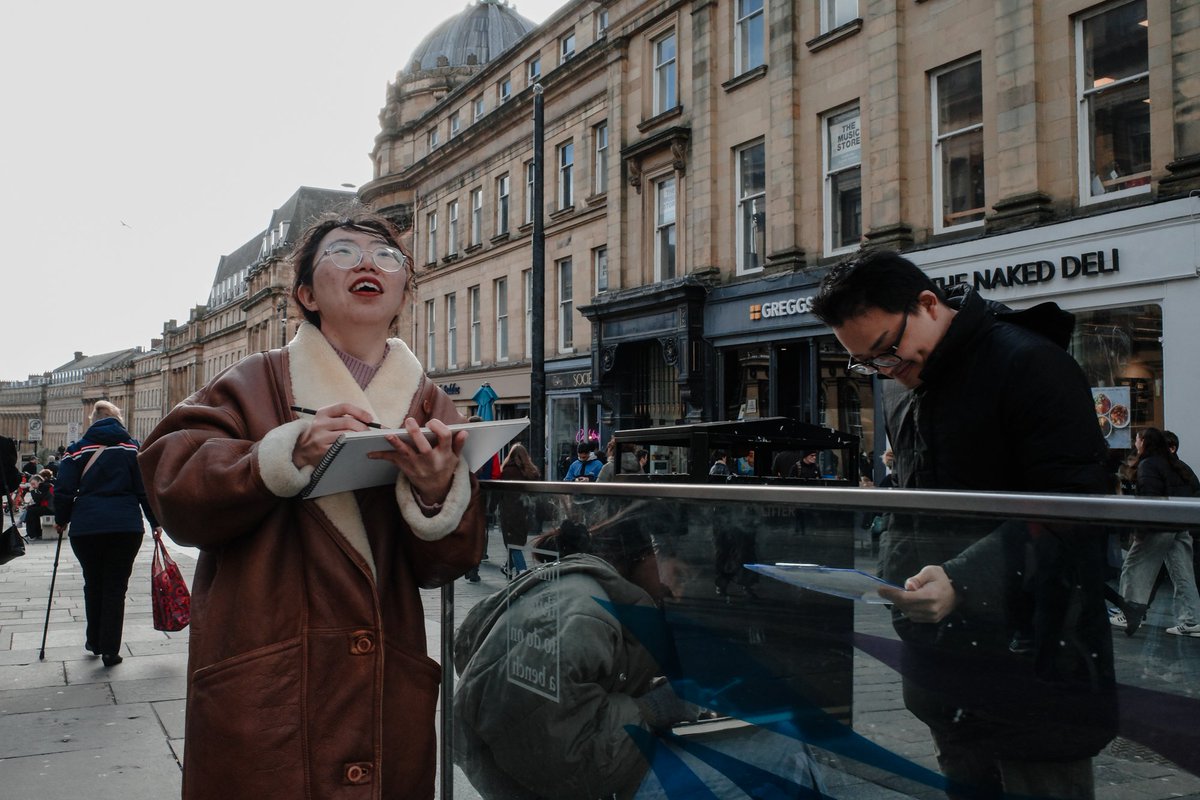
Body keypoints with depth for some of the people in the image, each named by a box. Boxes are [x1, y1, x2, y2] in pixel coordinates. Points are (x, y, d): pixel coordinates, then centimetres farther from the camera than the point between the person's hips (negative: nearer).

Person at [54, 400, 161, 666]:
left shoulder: (77, 450, 4)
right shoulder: (133, 449, 2)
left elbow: (64, 491, 1)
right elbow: (146, 490, -2)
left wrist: (61, 520, 17)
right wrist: (155, 522, 7)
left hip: (85, 527, 1)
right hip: (125, 527, -1)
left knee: (93, 585, 19)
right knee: (116, 587, 5)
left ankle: (94, 641, 30)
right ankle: (110, 650, 5)